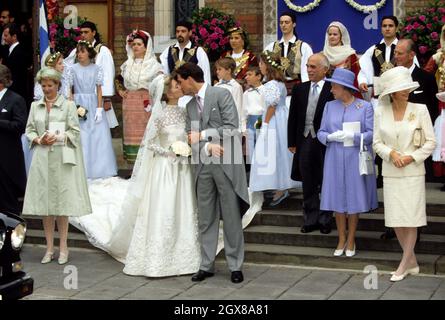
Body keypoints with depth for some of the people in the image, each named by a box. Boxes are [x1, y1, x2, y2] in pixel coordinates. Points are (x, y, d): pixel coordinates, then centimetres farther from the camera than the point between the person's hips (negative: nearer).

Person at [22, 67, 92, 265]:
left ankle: (63, 248, 7)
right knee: (44, 202, 2)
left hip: (62, 158, -3)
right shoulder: (35, 106, 11)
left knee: (62, 202, -1)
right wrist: (39, 139, -8)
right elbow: (29, 130, 11)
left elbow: (75, 131, -1)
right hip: (42, 157, 3)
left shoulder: (68, 105, 1)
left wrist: (58, 138, -15)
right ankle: (49, 248, 10)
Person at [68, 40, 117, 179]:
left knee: (98, 136, 0)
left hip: (93, 105, 1)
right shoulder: (73, 69, 2)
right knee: (80, 137, -1)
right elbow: (70, 90, 2)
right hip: (78, 104, -1)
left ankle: (99, 169, 10)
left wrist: (99, 109, -5)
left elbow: (99, 90, 2)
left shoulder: (96, 69, 3)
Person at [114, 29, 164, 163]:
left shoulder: (153, 64, 1)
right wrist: (120, 90, 12)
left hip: (146, 102, -4)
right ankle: (133, 159, 8)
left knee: (145, 131, -7)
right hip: (129, 102, 4)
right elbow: (118, 79, 27)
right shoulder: (127, 64, 14)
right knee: (131, 131, 3)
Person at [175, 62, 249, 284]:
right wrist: (207, 147, -11)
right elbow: (190, 138, 9)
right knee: (206, 218, 9)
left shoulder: (222, 95, -5)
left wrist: (202, 135, -12)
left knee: (231, 217, 1)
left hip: (226, 164, -6)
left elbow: (232, 128, -14)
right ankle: (206, 265, 17)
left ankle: (235, 266, 10)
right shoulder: (190, 106, 14)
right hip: (203, 166, 6)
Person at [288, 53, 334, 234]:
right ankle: (310, 220, 19)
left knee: (326, 184, 6)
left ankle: (325, 220, 17)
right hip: (304, 141, 4)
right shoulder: (299, 89, 8)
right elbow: (293, 117, 10)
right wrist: (292, 142, 7)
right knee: (308, 185, 10)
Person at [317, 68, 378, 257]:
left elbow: (371, 134, -7)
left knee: (354, 199, 3)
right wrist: (331, 137, -15)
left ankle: (351, 240, 16)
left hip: (356, 160, -3)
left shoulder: (365, 107, -2)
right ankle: (341, 239, 17)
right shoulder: (330, 106, 8)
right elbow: (321, 133, 7)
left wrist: (352, 136, -21)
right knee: (338, 199, 5)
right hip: (335, 160, 3)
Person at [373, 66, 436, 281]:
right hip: (391, 173, 3)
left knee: (411, 220, -2)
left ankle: (404, 265, 8)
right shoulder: (381, 112, 2)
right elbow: (377, 142, 5)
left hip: (413, 172, -2)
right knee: (396, 220, 5)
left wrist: (412, 157, -13)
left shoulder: (420, 110, -4)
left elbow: (431, 142, -2)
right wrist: (391, 153, -13)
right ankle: (412, 263, 19)